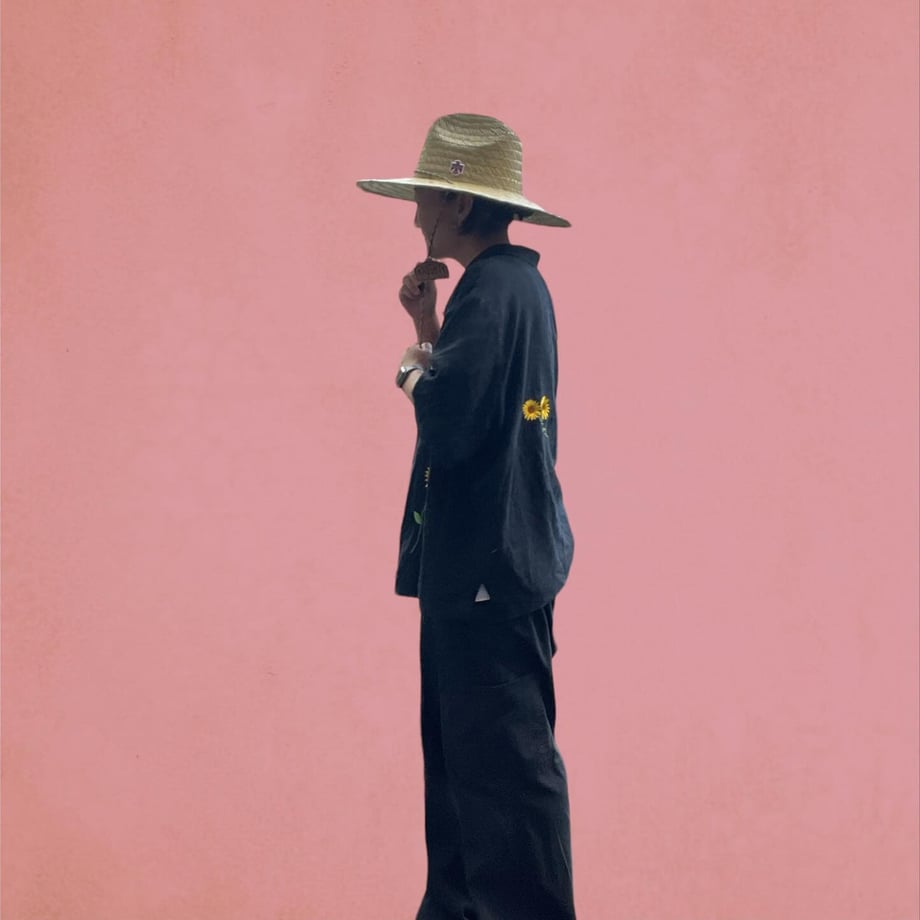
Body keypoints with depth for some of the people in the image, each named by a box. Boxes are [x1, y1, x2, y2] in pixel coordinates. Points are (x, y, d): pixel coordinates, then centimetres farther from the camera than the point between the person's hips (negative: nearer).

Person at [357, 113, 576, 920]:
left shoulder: (496, 288, -17)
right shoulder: (509, 281, 14)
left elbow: (447, 419, -26)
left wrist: (412, 366, -8)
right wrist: (428, 329, 8)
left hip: (492, 563, -11)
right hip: (485, 557, 11)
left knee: (506, 761, -6)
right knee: (461, 749, 17)